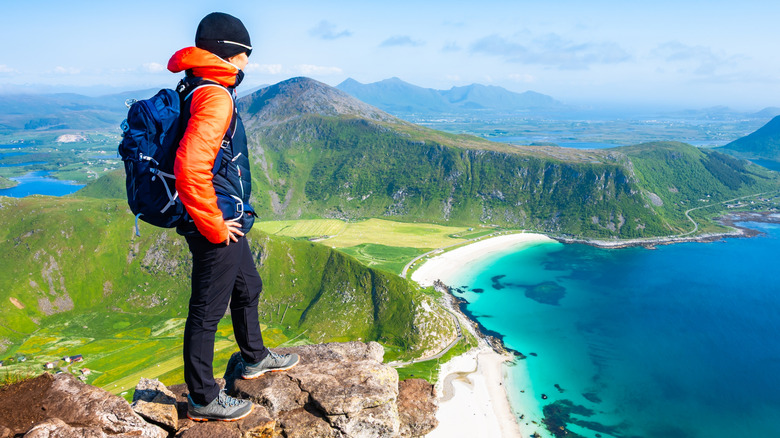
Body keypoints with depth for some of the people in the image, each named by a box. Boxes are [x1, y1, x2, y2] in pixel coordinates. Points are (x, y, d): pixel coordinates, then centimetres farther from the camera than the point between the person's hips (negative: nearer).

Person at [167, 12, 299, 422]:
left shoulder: (202, 89, 13)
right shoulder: (215, 96, -21)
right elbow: (190, 168, -32)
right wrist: (215, 227, -22)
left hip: (226, 222, 10)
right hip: (217, 225, -10)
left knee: (248, 288, 25)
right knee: (207, 310, 3)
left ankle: (255, 358, 45)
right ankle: (203, 399, 20)